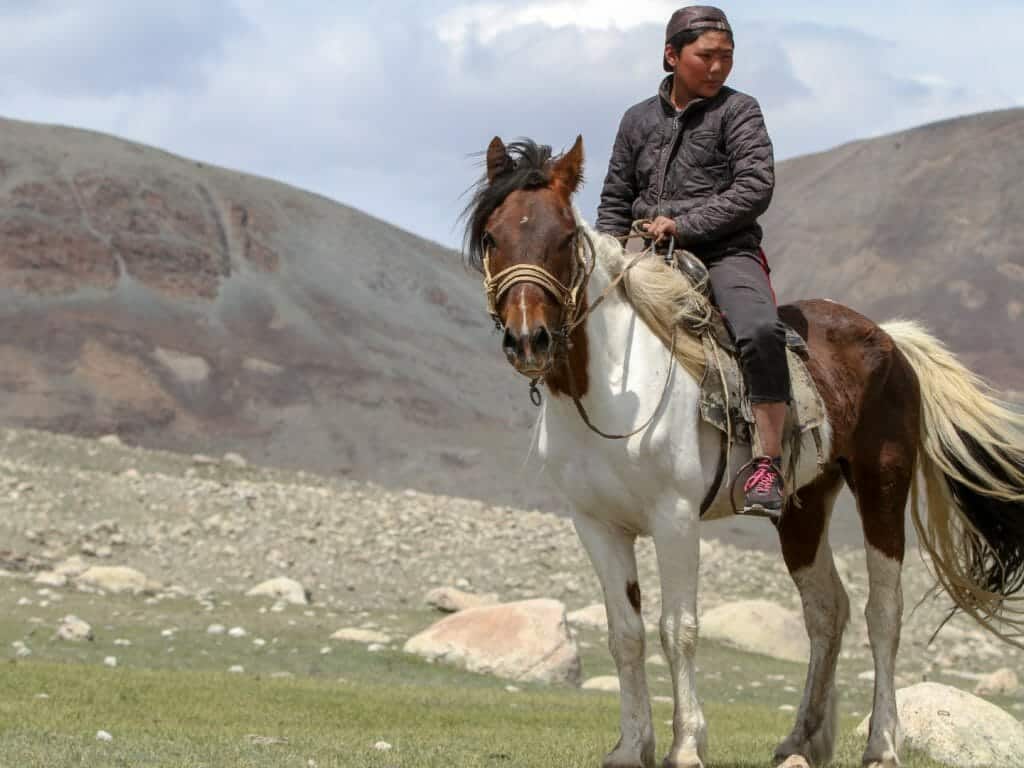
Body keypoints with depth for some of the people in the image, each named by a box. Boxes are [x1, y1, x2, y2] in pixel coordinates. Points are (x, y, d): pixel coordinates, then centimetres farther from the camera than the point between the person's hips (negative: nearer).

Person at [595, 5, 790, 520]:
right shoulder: (638, 120, 15)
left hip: (725, 253, -5)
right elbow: (615, 201, 21)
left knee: (760, 331, -33)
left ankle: (767, 465, -31)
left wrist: (684, 225, -14)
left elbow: (755, 188, -7)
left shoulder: (738, 111, 4)